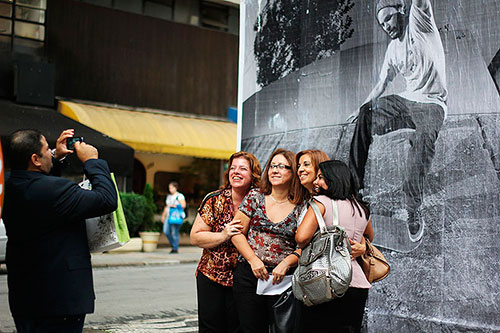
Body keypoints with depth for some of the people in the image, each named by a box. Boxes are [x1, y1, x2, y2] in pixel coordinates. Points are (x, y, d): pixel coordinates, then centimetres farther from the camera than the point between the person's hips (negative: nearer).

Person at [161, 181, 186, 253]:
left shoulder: (180, 196, -2)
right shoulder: (169, 196, 20)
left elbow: (183, 205, -12)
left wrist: (174, 206, -15)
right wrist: (163, 215, 21)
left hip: (176, 217, -7)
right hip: (169, 216, 7)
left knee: (174, 232, -9)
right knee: (166, 231, -3)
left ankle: (175, 249, 0)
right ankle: (173, 245, 14)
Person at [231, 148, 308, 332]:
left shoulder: (301, 208, 1)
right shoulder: (255, 196, 4)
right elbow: (237, 233, 3)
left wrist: (286, 263, -14)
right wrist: (253, 260, -8)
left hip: (283, 279, -1)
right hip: (248, 275, 1)